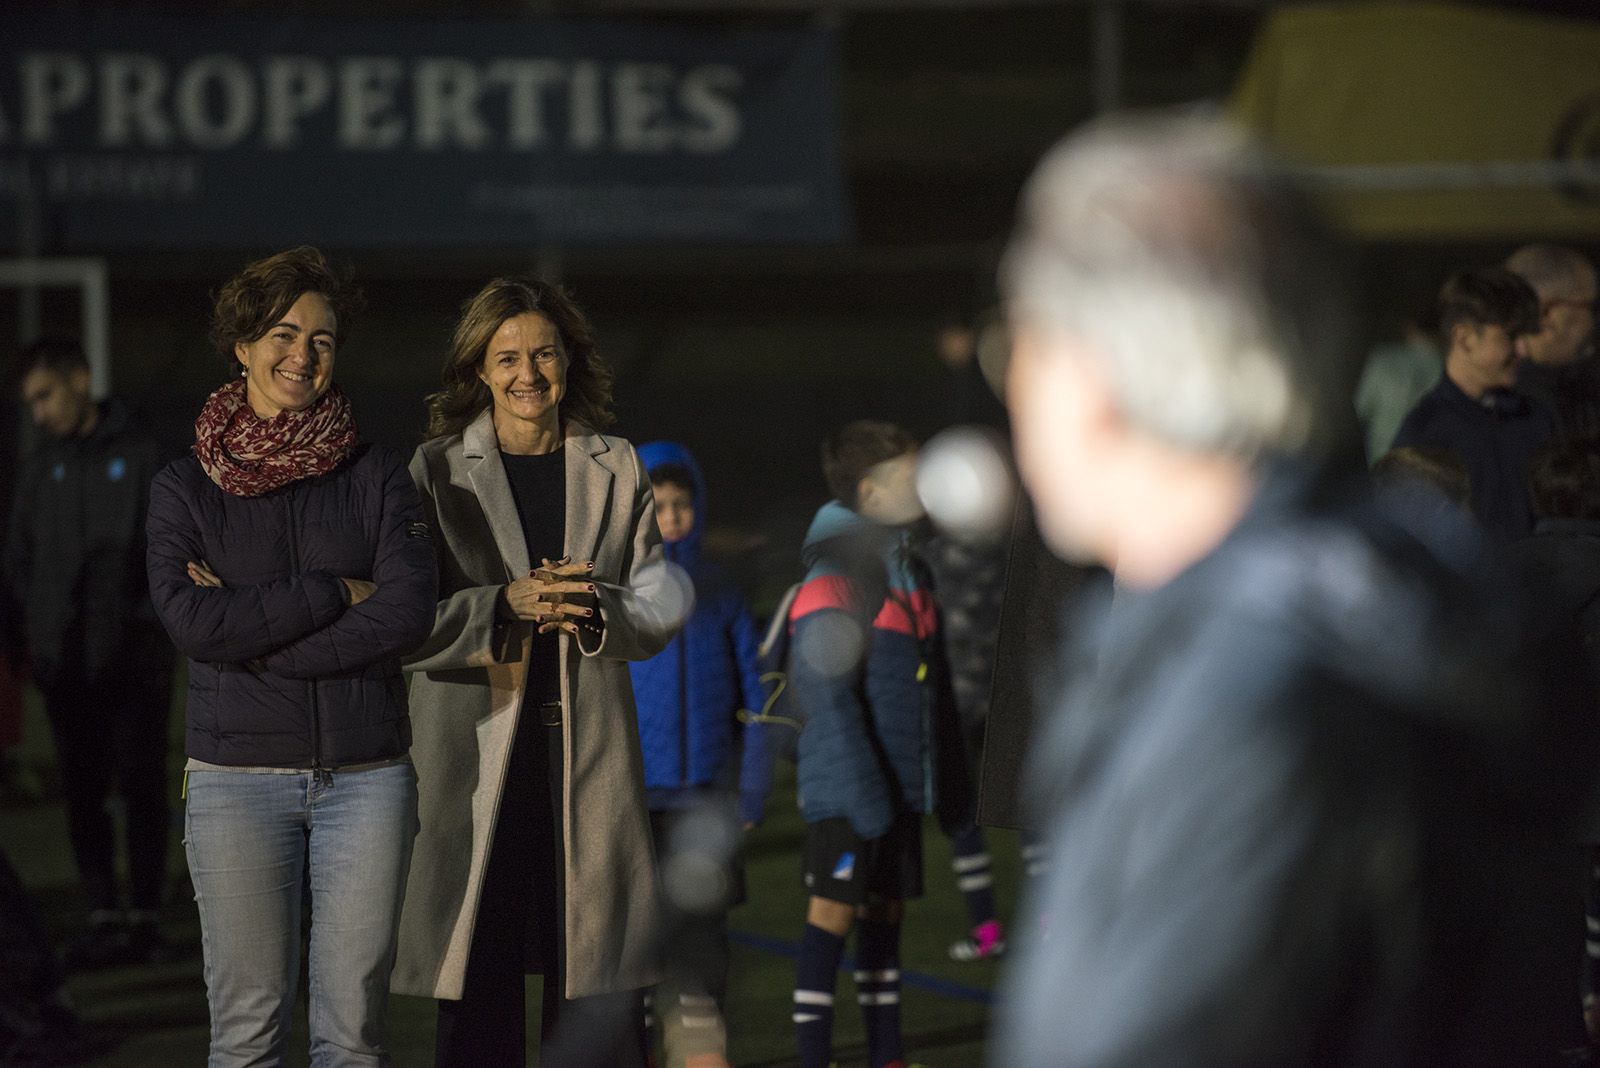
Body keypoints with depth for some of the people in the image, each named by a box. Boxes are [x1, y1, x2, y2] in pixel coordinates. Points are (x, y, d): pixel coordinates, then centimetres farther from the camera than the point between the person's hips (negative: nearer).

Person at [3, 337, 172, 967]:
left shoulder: (137, 454, 0)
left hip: (133, 652, -3)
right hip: (65, 658, 3)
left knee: (142, 789, 0)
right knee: (83, 793, 4)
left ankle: (145, 919, 7)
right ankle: (104, 919, 9)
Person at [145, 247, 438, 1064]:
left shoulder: (379, 477, 6)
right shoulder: (184, 489, 5)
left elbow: (410, 612, -8)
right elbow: (191, 621, -10)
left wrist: (251, 626, -11)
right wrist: (334, 593, -10)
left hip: (365, 774, 0)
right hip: (235, 776, 0)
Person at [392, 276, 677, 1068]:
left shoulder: (617, 471, 11)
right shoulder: (436, 471, 4)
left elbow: (658, 614, 9)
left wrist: (593, 611, -12)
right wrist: (506, 606, -18)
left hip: (589, 753, 2)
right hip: (475, 752, -2)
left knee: (598, 1003, 0)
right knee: (477, 1000, 0)